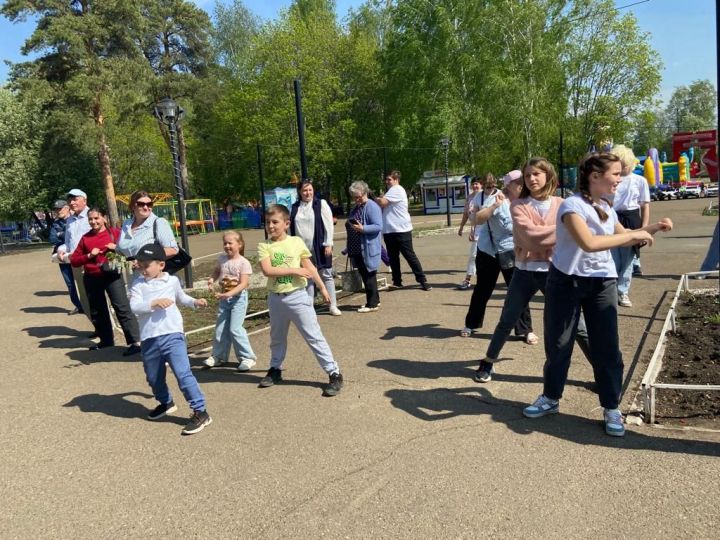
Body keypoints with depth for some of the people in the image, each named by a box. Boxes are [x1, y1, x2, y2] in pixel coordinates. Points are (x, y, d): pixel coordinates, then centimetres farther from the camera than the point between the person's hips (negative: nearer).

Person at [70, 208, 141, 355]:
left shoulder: (115, 233, -1)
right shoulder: (85, 238, 9)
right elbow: (73, 260, 7)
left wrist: (117, 247, -17)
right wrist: (89, 255, -9)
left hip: (112, 275, -5)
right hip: (91, 278, 5)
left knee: (122, 307, -14)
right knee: (97, 311, 14)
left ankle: (135, 342, -15)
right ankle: (106, 340, 31)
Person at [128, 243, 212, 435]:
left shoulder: (172, 281, 5)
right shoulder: (138, 284, 2)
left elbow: (181, 298, 26)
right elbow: (134, 306, -14)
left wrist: (195, 302, 11)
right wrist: (154, 303, -26)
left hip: (172, 335, -3)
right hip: (149, 339, 3)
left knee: (183, 373, -14)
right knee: (153, 378, 19)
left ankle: (201, 412, -8)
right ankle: (166, 403, 47)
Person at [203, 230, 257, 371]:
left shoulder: (244, 263, -14)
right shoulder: (221, 259, 2)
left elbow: (243, 284, -19)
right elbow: (216, 272, 17)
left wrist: (229, 294, -29)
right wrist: (212, 280, -7)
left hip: (238, 297, -6)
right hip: (224, 298, 6)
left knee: (235, 328, -11)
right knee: (220, 328, 11)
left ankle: (247, 357, 2)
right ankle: (219, 356, 26)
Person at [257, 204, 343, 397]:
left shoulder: (297, 242, -3)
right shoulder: (263, 247, -4)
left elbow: (309, 267, 5)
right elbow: (268, 270, -18)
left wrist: (322, 288, 8)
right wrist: (295, 270, -20)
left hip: (297, 296, -2)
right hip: (275, 298, 2)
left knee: (314, 336, -1)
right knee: (277, 337, 21)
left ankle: (334, 373, 3)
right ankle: (275, 370, 40)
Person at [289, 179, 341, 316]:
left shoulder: (321, 204, -3)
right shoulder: (294, 208, 5)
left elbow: (329, 225, -6)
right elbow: (291, 228, 10)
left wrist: (328, 244, -11)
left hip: (319, 247, -3)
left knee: (326, 275, 4)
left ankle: (333, 306, 11)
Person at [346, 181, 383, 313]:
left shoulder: (372, 207, -11)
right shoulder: (355, 208, 17)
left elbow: (378, 226, -19)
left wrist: (362, 228, -27)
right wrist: (349, 225, 8)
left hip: (368, 248, -9)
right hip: (357, 249, 9)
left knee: (369, 276, -3)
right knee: (364, 275, 13)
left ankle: (372, 304, 5)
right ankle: (374, 300, 24)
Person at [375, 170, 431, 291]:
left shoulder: (397, 190, -11)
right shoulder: (392, 191, 19)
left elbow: (382, 202, -21)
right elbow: (383, 207, 21)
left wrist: (375, 199, -2)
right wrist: (379, 199, 2)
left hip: (401, 230, -9)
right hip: (389, 231, 9)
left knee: (410, 256, -5)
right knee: (393, 258, 10)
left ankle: (422, 280, 2)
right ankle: (397, 282, 18)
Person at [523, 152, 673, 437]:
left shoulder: (606, 208, 7)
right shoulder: (572, 205, -18)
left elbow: (623, 239, 24)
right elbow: (589, 243, -34)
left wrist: (653, 228, 10)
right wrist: (633, 234, -26)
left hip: (603, 283, 6)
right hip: (566, 282, -5)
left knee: (607, 348, 4)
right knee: (557, 344, 7)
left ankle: (611, 409, 18)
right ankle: (550, 398, 26)